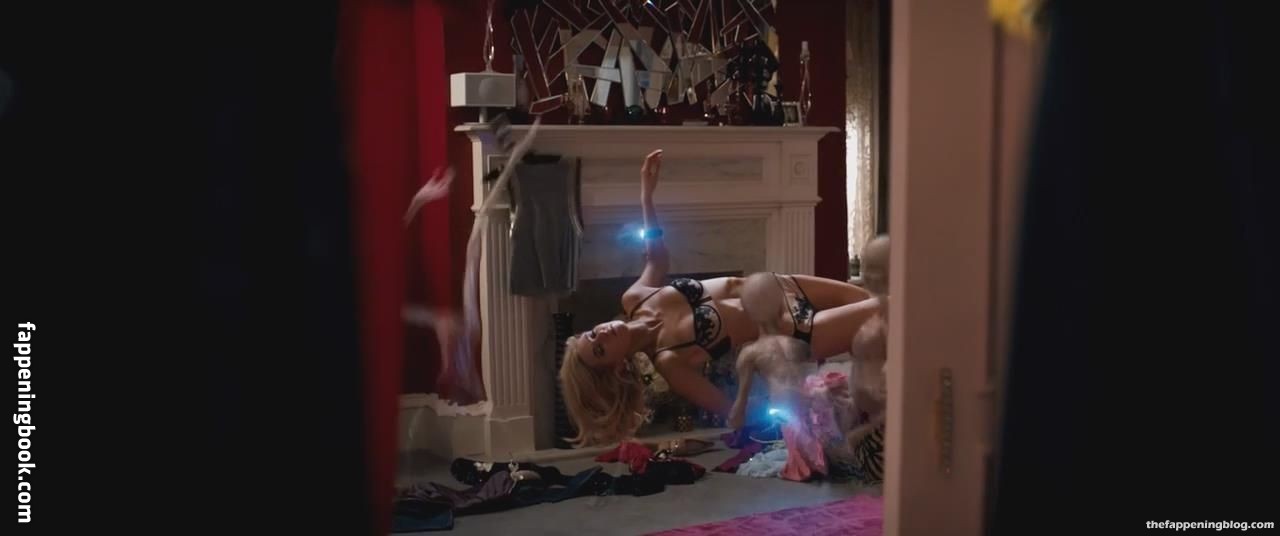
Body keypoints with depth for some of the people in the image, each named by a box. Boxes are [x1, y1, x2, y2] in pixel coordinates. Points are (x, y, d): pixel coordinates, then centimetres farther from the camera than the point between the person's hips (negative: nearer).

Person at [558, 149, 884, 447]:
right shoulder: (666, 360, -28)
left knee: (865, 297, 18)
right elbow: (733, 411, -22)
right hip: (790, 332, -6)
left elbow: (657, 259, 8)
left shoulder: (633, 300, -11)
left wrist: (647, 193, 2)